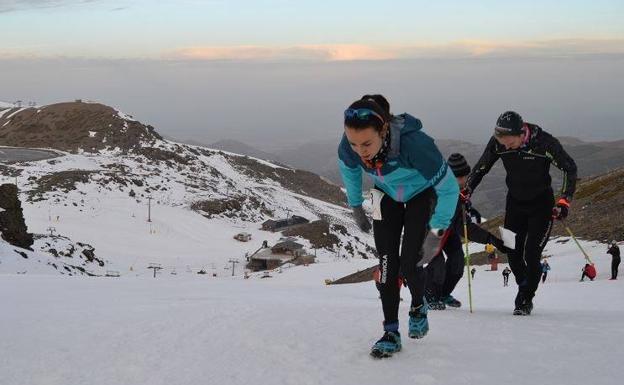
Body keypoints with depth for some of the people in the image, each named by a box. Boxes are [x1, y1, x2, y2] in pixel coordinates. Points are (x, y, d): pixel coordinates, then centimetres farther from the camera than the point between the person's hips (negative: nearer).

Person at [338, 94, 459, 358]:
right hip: (387, 197, 3)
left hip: (421, 195, -3)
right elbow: (348, 169, -2)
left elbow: (449, 187, -30)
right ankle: (391, 332, 5)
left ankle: (418, 307, 22)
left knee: (409, 262, -10)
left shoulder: (413, 143, -44)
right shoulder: (350, 146, -31)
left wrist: (438, 227, -20)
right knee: (387, 264, -6)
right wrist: (356, 206, 7)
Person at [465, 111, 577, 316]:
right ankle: (525, 289, 25)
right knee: (512, 252, 2)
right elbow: (480, 168, 1)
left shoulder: (544, 142, -26)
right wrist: (466, 192, -7)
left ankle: (526, 300, 4)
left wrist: (564, 200, -23)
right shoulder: (496, 143, -16)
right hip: (515, 202, 4)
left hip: (541, 203, -4)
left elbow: (570, 168, -16)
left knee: (531, 254, -12)